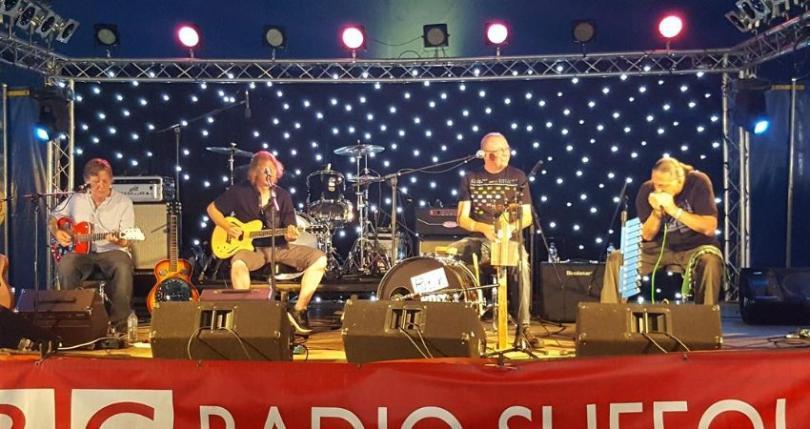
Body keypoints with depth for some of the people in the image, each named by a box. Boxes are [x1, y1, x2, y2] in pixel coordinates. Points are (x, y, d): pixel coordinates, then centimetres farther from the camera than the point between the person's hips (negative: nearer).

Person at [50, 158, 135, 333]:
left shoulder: (124, 202, 0)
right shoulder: (76, 199, 9)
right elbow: (53, 217, 22)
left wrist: (120, 241, -27)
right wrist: (57, 232, 0)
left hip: (112, 251, -2)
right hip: (81, 251, 3)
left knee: (123, 268, -36)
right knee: (65, 265, -32)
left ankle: (119, 326, -24)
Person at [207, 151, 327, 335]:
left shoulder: (282, 196, 6)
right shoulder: (240, 192, -2)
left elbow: (289, 229, 4)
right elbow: (212, 208, 7)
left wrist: (290, 234, -21)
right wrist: (228, 227, -9)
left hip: (278, 247, 3)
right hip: (250, 247, -3)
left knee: (319, 258, -17)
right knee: (238, 264, -40)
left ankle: (298, 310, -11)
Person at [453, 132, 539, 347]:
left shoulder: (517, 177, 4)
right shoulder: (471, 178, 4)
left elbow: (527, 217, 2)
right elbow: (462, 218, -1)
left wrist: (510, 227, -20)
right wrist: (485, 228, -20)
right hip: (478, 239, 2)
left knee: (522, 264, -35)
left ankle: (524, 325, -26)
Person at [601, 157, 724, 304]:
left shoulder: (698, 182, -15)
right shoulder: (647, 189, -8)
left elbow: (709, 228, -21)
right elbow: (647, 236, -4)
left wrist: (674, 210, -28)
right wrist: (656, 211, -22)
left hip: (695, 247, -2)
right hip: (660, 248, 3)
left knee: (710, 260, -37)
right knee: (616, 258, -15)